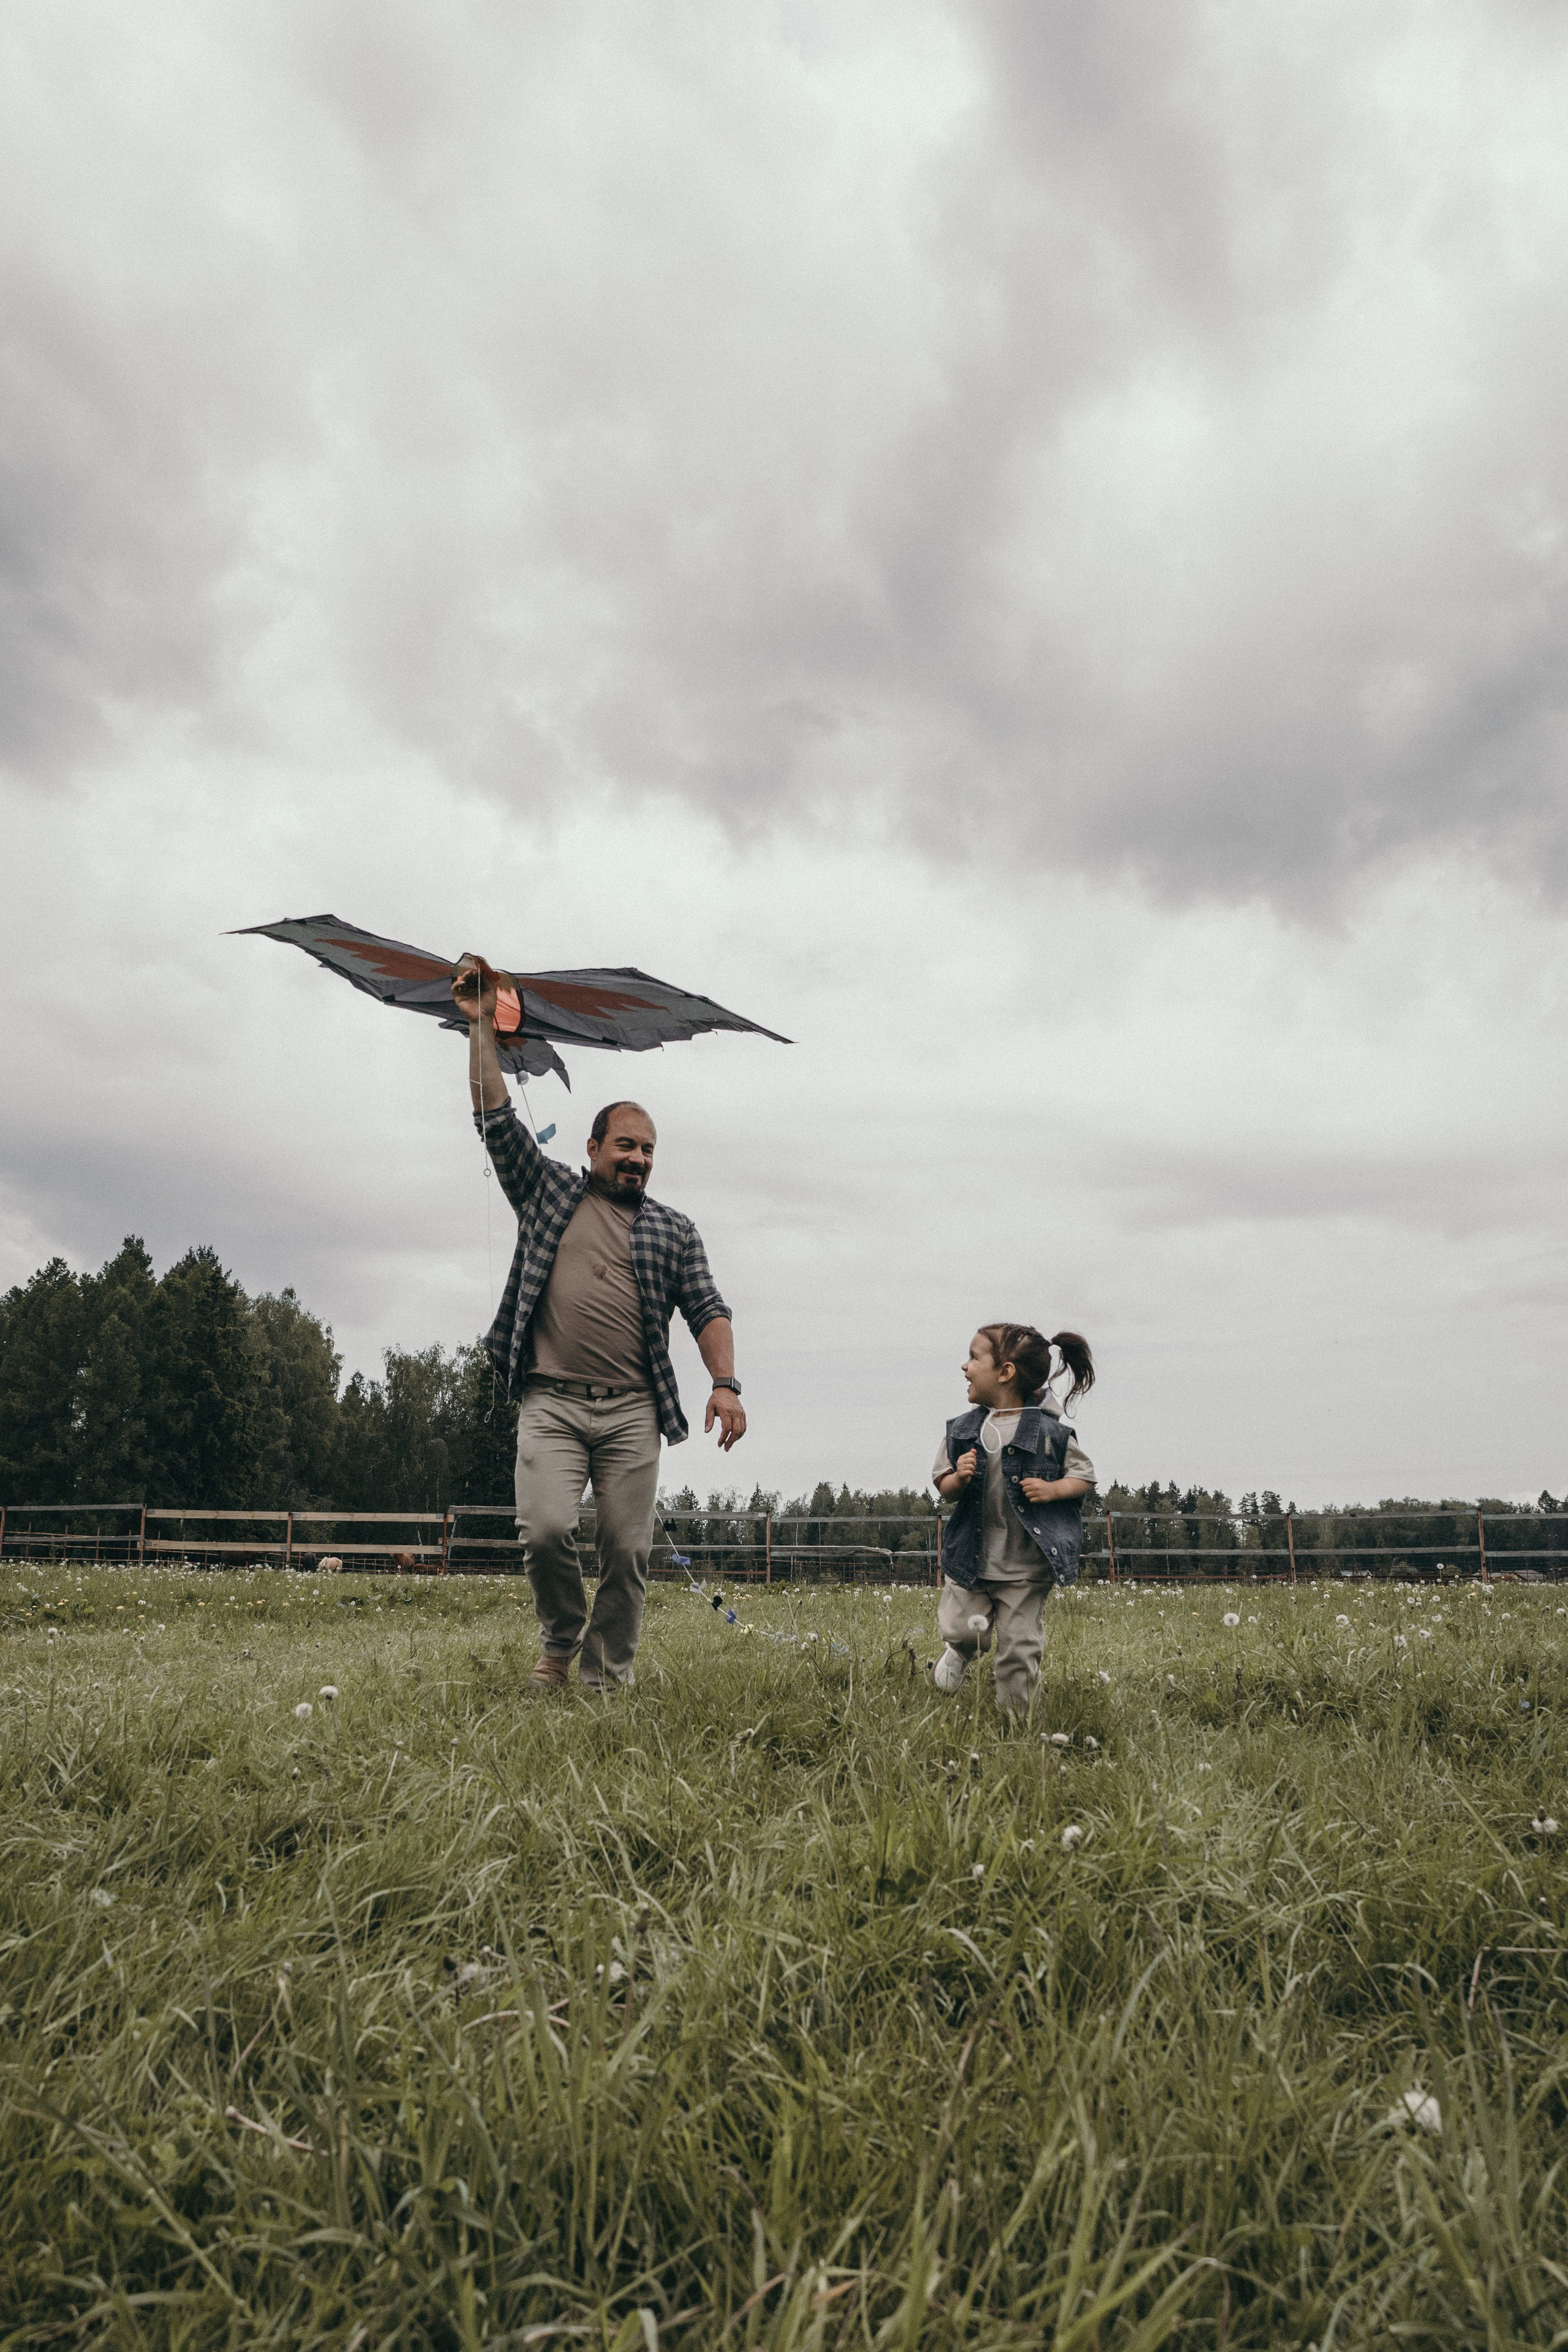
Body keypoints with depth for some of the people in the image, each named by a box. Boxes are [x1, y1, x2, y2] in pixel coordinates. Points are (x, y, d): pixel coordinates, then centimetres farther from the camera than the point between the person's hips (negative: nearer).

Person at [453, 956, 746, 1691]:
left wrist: (725, 1384, -9)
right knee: (546, 1528, -15)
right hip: (550, 1403, -1)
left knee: (627, 1551, -1)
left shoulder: (673, 1230, 15)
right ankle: (561, 1638, 13)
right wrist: (482, 1025, 7)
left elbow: (708, 1311, 7)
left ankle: (605, 1677, 14)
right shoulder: (547, 1192, 15)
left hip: (632, 1411, 1)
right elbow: (496, 1118, 10)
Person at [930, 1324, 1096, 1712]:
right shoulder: (963, 1428, 0)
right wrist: (958, 1479, -15)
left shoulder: (1049, 1430, -9)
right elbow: (943, 1488, 7)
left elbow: (1086, 1476, 2)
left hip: (1028, 1566, -3)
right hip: (971, 1557, 3)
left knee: (1019, 1648, 2)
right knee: (959, 1629, 2)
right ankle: (962, 1652, 38)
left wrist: (1052, 1490, -16)